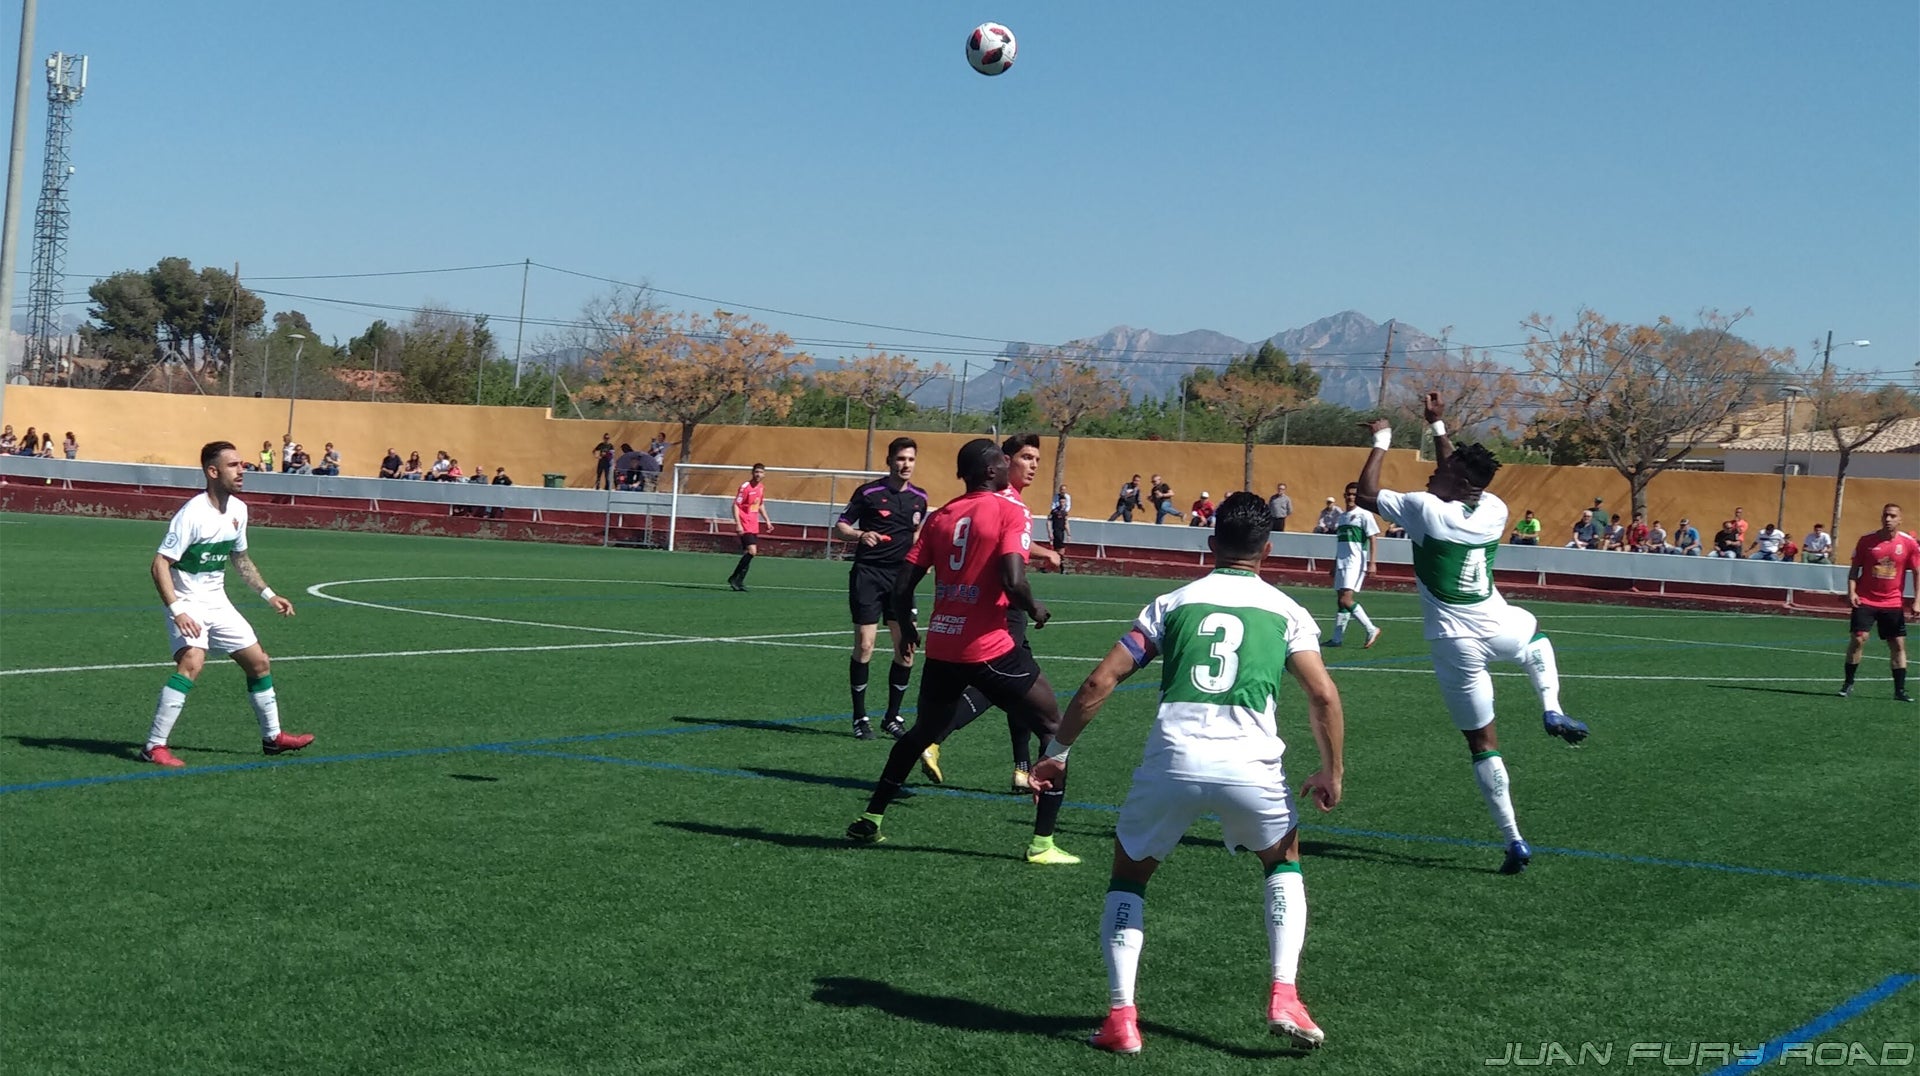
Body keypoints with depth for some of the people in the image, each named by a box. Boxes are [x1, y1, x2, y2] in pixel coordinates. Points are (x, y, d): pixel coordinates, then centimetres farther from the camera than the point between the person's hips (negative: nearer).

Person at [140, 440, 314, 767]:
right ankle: (154, 746, -24)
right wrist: (177, 611, -32)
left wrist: (268, 594, 18)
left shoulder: (238, 510, 3)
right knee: (192, 663, -29)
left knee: (259, 663, 12)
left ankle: (272, 737, 31)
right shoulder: (192, 514, -22)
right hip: (188, 604, -8)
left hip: (218, 603, 8)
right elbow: (160, 564, -23)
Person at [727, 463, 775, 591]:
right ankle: (735, 578, -9)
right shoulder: (745, 487, -12)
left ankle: (739, 580, 15)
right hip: (745, 526, -8)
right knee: (752, 551, -18)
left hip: (754, 526, 8)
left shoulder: (761, 488, 10)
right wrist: (738, 524, -21)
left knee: (750, 553, 6)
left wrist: (767, 521, 21)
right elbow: (735, 505, -14)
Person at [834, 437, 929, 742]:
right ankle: (860, 718, 7)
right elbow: (840, 526, 0)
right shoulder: (869, 493, -4)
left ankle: (892, 717, 14)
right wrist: (860, 535, -19)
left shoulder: (919, 497, 8)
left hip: (901, 576, 4)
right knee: (864, 647, -5)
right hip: (868, 575, -4)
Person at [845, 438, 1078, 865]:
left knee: (923, 732, 27)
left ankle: (869, 820, 28)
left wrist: (906, 629, 25)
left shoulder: (940, 517, 10)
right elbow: (1013, 582, -20)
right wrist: (1035, 610, 0)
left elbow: (903, 585, 8)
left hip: (941, 649, 6)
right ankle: (1042, 843, 3)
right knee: (1053, 727, 9)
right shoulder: (1009, 512, -7)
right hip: (990, 649, -6)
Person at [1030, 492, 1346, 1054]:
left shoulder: (1172, 603, 16)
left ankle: (1120, 1015, 10)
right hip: (1250, 765, 0)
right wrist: (1332, 773, 11)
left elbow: (1099, 682, 8)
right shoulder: (1285, 611, 14)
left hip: (1171, 760, 0)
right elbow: (1323, 696, 0)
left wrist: (1056, 752, 16)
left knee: (1129, 874, 23)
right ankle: (1283, 997, 15)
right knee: (1283, 860, 30)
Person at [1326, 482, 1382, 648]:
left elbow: (1372, 539, -7)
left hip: (1355, 563, -8)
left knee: (1346, 600, -16)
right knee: (1340, 601, 6)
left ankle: (1371, 630, -7)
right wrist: (1334, 565, 24)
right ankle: (1337, 638, 9)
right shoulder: (1342, 516, 17)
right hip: (1342, 563, 8)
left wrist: (1371, 563, -14)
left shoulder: (1364, 514, -5)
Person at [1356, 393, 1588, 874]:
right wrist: (1437, 427, 29)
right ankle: (1552, 710, 20)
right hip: (1500, 629, 4)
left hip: (1456, 644, -4)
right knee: (1535, 632, 41)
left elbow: (1365, 495, -5)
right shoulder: (1494, 510, 1)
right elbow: (1460, 477, 23)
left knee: (1482, 741, 5)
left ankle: (1514, 839, 2)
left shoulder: (1426, 509, -15)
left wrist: (1381, 441, 6)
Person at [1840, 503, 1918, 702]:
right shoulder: (1866, 540, -3)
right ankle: (1848, 683, 3)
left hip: (1893, 604, 1)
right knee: (1859, 639, -9)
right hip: (1865, 601, -1)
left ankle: (1900, 689, 9)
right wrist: (1851, 592, -9)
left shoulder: (1909, 543, -3)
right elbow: (1855, 568, 4)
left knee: (1898, 644, 1)